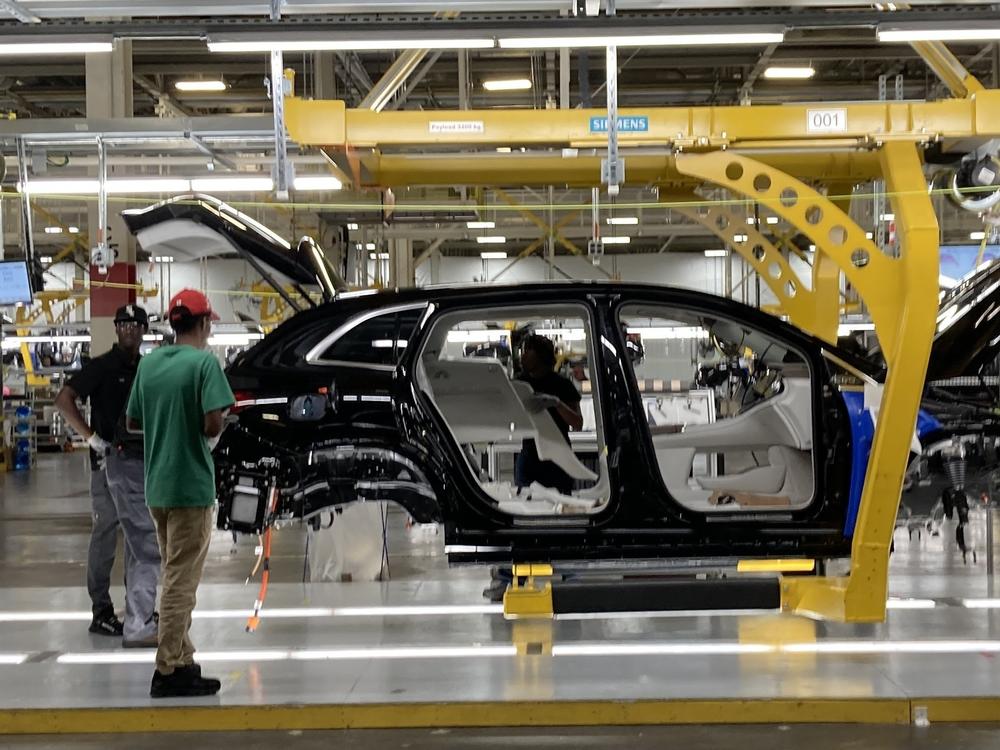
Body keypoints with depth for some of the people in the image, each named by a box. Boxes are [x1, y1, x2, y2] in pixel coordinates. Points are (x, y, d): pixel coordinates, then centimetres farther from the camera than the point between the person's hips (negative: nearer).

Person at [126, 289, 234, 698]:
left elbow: (133, 421, 13)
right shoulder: (204, 362, -12)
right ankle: (168, 671, 0)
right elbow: (213, 423, -20)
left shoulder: (148, 362, 8)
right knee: (181, 582, -2)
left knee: (176, 576, 17)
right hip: (191, 485, -7)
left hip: (157, 485, 7)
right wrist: (212, 429, 0)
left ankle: (183, 661, 23)